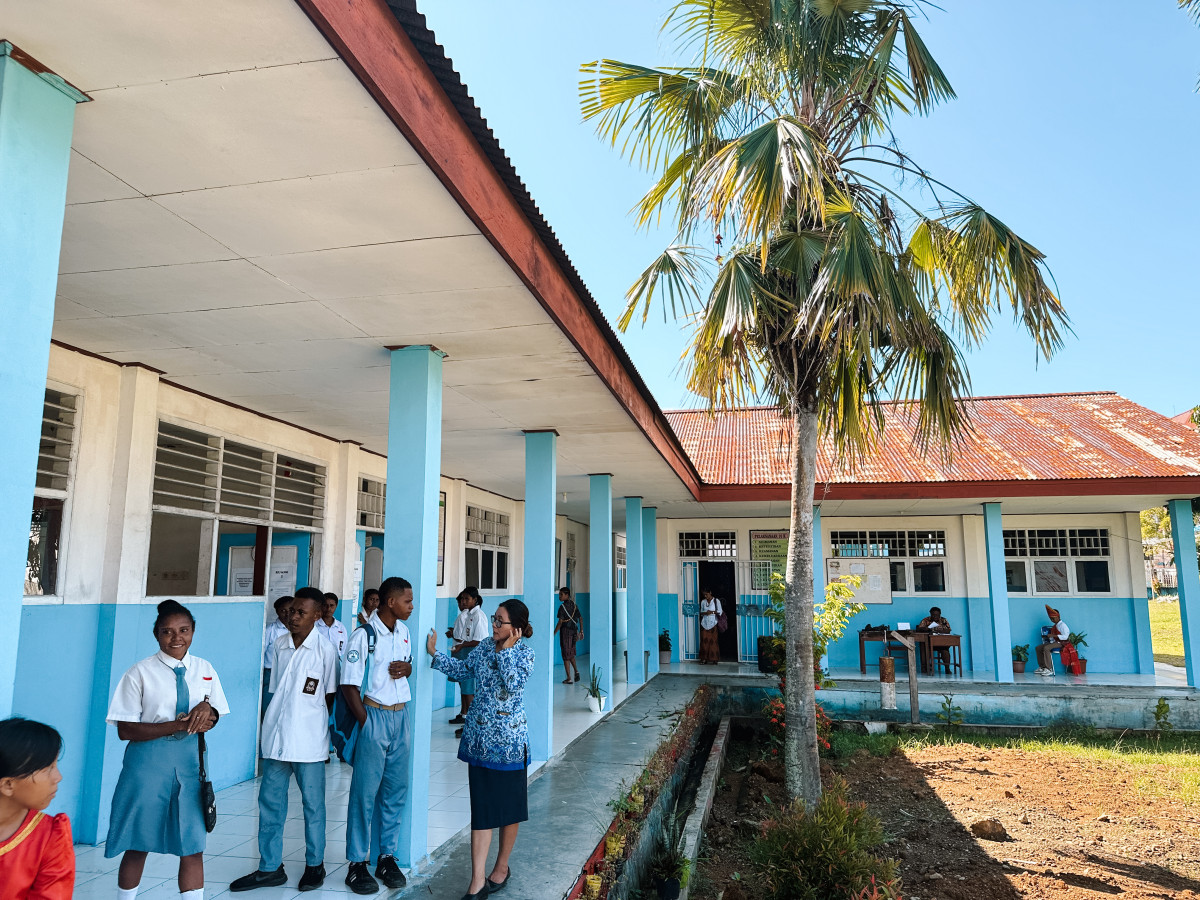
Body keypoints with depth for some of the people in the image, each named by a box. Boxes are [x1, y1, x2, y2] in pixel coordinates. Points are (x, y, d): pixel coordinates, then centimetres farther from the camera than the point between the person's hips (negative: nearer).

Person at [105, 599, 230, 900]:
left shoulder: (205, 670, 3)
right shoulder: (141, 672, -8)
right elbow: (126, 730, -10)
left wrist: (207, 710, -15)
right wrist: (178, 725, -21)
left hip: (190, 761, 3)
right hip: (149, 762, -2)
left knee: (193, 846, 4)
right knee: (138, 843, 12)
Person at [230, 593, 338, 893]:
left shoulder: (324, 649, -9)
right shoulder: (279, 645, 5)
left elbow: (330, 696, -2)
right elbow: (276, 689, 13)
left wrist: (313, 722, 2)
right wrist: (276, 724, 7)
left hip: (308, 740, -4)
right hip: (276, 736, 5)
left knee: (313, 803, 7)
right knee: (270, 800, 10)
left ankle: (315, 865, 23)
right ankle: (270, 867, 24)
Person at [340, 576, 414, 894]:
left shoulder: (404, 631, 8)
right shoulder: (363, 635, -13)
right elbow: (349, 685, -11)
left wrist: (406, 668, -3)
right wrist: (366, 723, -12)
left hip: (401, 716, 6)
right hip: (374, 715, -6)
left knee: (396, 790, 10)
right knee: (365, 793, 2)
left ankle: (387, 857, 23)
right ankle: (357, 864, 14)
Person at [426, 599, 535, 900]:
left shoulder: (524, 653, -10)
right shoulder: (485, 646, 4)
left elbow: (514, 684, -24)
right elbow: (460, 668, 12)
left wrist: (506, 650, -21)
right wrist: (434, 653, 3)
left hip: (509, 740, -4)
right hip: (479, 738, 4)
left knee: (509, 807, 11)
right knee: (481, 810, 4)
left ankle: (501, 868, 31)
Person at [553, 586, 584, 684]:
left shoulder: (562, 606, -13)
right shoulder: (574, 605, 8)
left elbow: (560, 622, -18)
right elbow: (580, 618, 10)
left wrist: (554, 633, -13)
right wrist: (581, 631, 17)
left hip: (565, 631, -6)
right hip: (574, 631, 6)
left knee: (566, 655, 1)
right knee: (571, 654, 21)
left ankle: (569, 678, 2)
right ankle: (576, 671, 5)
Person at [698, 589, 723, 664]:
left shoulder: (716, 601, 0)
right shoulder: (703, 602, 11)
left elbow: (720, 612, -2)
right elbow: (701, 612, 15)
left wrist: (712, 612, -16)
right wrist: (705, 613, -7)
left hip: (712, 624, -3)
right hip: (704, 623, 3)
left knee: (713, 641, -5)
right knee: (704, 640, -3)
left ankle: (714, 659, 1)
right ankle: (704, 658, 3)